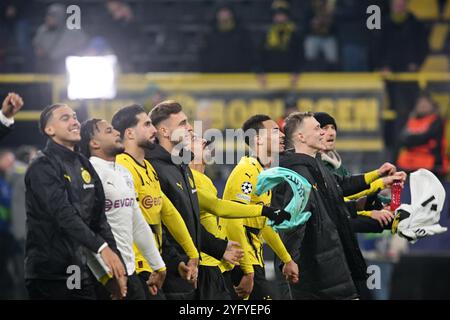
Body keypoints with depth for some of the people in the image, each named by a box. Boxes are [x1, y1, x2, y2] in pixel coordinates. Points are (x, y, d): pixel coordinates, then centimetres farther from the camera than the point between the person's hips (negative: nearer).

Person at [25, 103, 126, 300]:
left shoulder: (83, 165, 15)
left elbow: (99, 217, 15)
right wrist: (101, 247, -30)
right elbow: (64, 214, -22)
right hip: (50, 274, -7)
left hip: (82, 274, 7)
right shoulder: (43, 166, -9)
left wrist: (115, 259, 5)